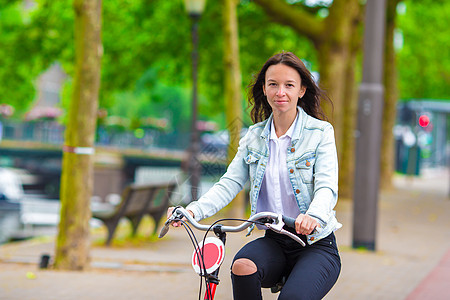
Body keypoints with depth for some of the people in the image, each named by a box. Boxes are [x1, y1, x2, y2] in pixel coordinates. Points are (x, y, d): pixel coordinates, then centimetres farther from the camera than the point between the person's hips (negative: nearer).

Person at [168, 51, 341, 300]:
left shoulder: (320, 133, -3)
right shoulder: (254, 137, 10)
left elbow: (327, 187, -15)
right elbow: (230, 183, 1)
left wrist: (313, 216, -39)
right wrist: (193, 211, -18)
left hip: (316, 244, -3)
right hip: (273, 242, 4)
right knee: (242, 266, -30)